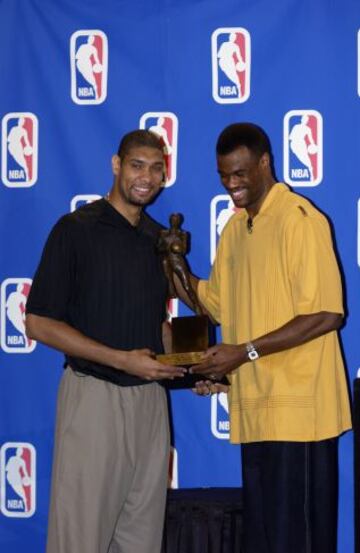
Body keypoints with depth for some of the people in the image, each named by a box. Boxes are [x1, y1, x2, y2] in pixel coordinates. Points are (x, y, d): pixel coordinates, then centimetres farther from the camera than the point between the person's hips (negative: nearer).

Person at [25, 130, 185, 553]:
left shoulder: (159, 237, 12)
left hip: (150, 397, 6)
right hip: (94, 394, -6)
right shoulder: (76, 229, -7)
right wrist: (122, 360, -16)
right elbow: (39, 323, -11)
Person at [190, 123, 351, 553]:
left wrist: (247, 352, -17)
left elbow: (327, 315, -17)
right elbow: (219, 304, 23)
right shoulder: (234, 229, 15)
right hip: (254, 409, 8)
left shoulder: (299, 219, -11)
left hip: (297, 409, -8)